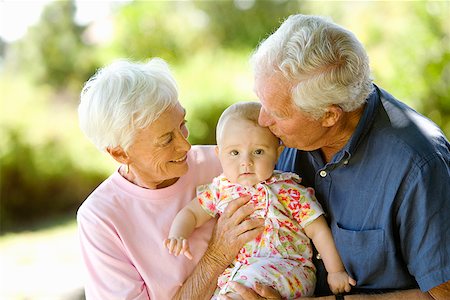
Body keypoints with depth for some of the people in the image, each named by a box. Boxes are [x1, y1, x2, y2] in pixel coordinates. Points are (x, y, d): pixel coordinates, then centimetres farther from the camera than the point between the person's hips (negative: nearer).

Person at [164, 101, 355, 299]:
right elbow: (191, 213, 12)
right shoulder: (221, 189, 6)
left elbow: (318, 231, -1)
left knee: (254, 277, -35)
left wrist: (336, 271, -5)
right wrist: (177, 236, -9)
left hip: (288, 270, -3)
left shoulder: (289, 192, -5)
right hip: (234, 273, 4)